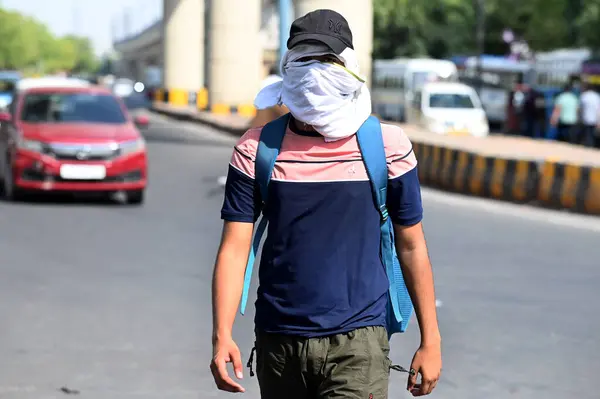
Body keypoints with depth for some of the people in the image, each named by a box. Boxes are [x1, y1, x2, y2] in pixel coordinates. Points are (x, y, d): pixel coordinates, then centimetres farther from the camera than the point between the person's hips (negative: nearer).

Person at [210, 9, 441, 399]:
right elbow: (235, 246, -2)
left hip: (358, 341, -2)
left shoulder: (388, 147, -2)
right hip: (277, 342, 2)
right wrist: (222, 335, -14)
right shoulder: (256, 150, 0)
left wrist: (430, 340, 6)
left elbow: (411, 246, 5)